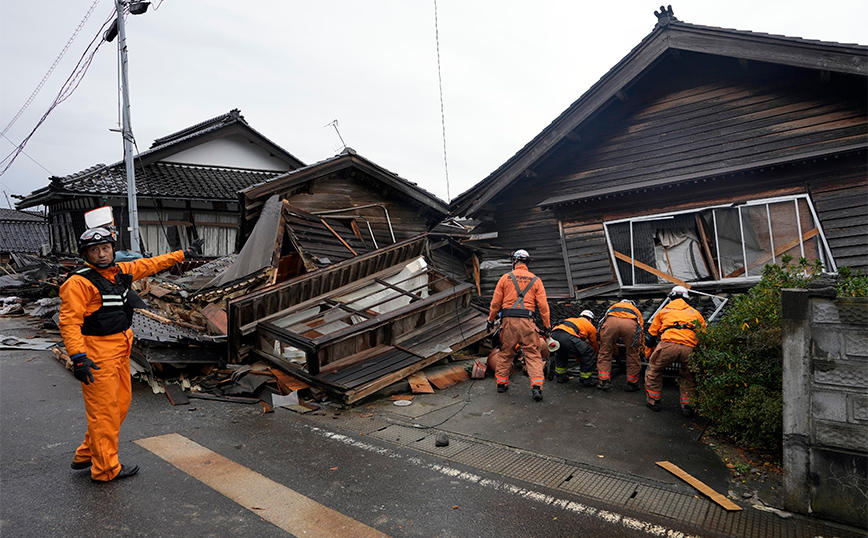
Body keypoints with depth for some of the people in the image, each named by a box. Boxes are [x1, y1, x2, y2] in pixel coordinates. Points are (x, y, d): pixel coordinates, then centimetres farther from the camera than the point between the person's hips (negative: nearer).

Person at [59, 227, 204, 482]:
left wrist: (184, 254, 27)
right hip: (97, 354, -9)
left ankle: (86, 455, 32)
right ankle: (106, 468, 14)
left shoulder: (121, 271, 9)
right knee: (104, 410, 0)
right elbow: (69, 321, -20)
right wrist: (78, 357, -28)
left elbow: (151, 264, 21)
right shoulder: (80, 281, -14)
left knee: (121, 402, 17)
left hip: (120, 350, 9)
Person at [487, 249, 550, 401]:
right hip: (526, 321, 0)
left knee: (505, 352, 14)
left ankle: (501, 382, 22)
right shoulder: (535, 280, 7)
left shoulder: (505, 278, 6)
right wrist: (546, 325, 12)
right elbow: (543, 305, 4)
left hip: (508, 320, 0)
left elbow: (496, 302, 6)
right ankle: (537, 387, -7)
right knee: (532, 354, 2)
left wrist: (491, 320, 17)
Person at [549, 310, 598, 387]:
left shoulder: (573, 320, 43)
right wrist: (593, 357, 62)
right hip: (567, 336, -6)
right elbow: (595, 345, 42)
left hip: (554, 334, 7)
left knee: (560, 352, 38)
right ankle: (585, 380, 17)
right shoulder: (590, 326, 28)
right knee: (588, 352, 13)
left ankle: (559, 376, 38)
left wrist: (580, 361, 57)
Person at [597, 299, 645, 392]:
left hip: (610, 322, 0)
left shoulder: (613, 307, 44)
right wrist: (639, 348, 52)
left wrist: (614, 347, 52)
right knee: (633, 356, 17)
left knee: (605, 354, 15)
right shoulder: (636, 311, 42)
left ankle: (605, 383, 13)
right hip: (631, 324, 0)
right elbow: (641, 333, 40)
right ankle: (632, 384, 27)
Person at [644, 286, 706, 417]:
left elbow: (651, 334, 31)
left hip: (669, 344, -2)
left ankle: (653, 401, 22)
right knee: (688, 377, 24)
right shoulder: (695, 313, 29)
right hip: (689, 347, 2)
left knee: (654, 369, 19)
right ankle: (687, 406, 22)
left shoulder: (664, 310, 28)